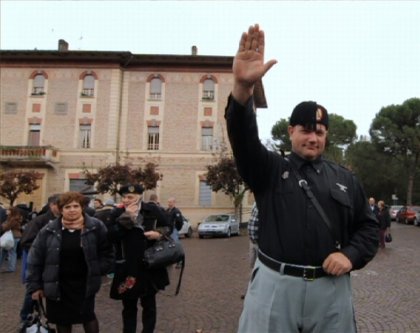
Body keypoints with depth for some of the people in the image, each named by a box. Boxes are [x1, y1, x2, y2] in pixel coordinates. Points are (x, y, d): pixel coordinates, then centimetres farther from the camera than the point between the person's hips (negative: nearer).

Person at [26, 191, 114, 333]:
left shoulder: (96, 227, -9)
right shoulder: (49, 230, -7)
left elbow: (107, 252, 0)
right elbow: (35, 258, -1)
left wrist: (98, 270, -8)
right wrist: (34, 285, -1)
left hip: (85, 283, -1)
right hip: (58, 285, 1)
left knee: (88, 316, 8)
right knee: (62, 320, 14)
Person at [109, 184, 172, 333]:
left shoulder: (153, 210, -5)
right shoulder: (118, 213, -3)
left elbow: (168, 227, 6)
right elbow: (111, 236, -14)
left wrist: (159, 233, -15)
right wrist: (126, 218, -22)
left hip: (150, 266, 0)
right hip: (127, 268, 0)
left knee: (149, 304, 15)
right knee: (129, 306, 14)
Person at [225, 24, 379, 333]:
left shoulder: (345, 179, 9)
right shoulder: (269, 168, 1)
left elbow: (368, 226, 13)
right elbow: (244, 138, -17)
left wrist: (351, 255, -8)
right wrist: (243, 87, -35)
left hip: (331, 288, 3)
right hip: (275, 285, -2)